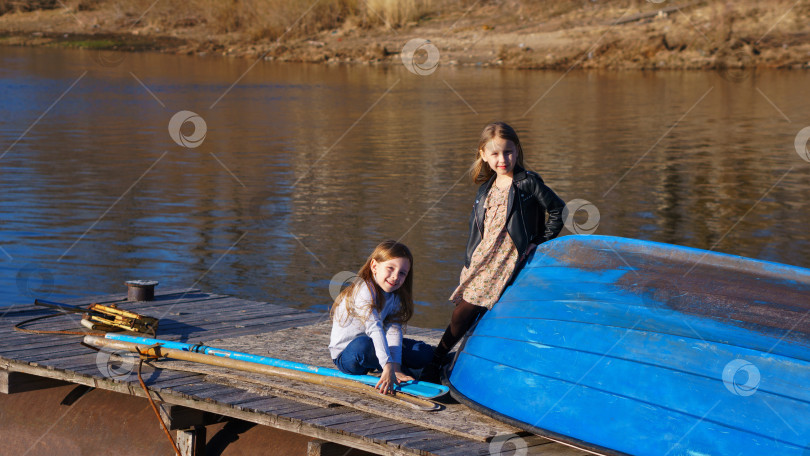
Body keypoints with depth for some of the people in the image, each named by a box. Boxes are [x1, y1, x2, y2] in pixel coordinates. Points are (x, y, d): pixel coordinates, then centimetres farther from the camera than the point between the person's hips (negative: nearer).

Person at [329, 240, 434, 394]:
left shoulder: (395, 296, 0)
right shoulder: (363, 290, -25)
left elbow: (394, 331, -15)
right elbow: (374, 328, -38)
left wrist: (395, 368, -28)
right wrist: (388, 366, -49)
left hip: (375, 348, 7)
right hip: (346, 355, -7)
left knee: (425, 353, -2)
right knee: (363, 345, -41)